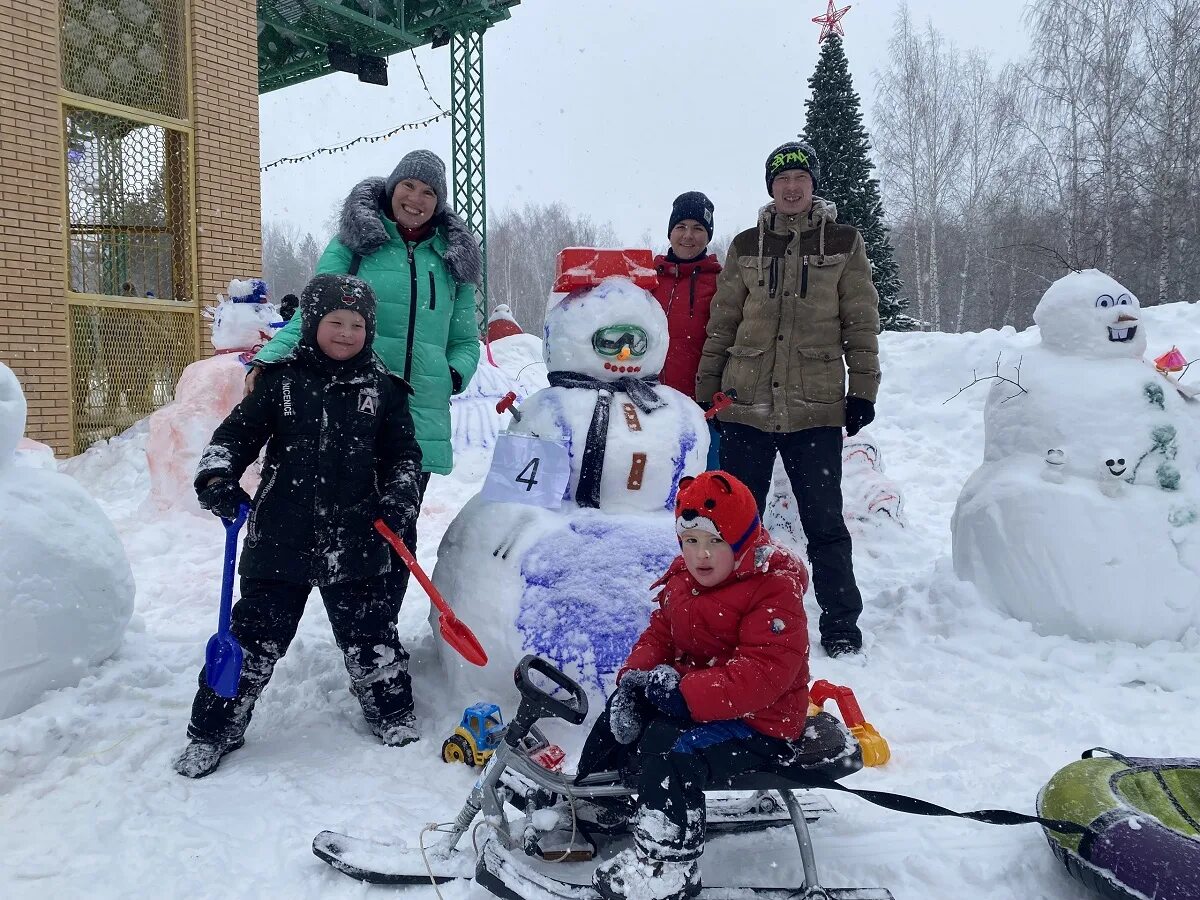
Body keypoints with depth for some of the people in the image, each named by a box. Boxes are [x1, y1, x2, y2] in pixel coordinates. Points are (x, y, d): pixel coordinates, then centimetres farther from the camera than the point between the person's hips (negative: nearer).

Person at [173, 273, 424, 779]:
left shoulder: (382, 387, 3)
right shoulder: (280, 380, 1)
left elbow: (403, 451, 9)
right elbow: (236, 433, 3)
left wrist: (401, 494, -6)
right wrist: (217, 477, -13)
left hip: (353, 542, 0)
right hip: (280, 541, 0)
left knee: (369, 633, 11)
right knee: (255, 635, 6)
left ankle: (391, 711, 32)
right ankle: (215, 729, 22)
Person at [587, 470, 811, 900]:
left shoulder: (775, 592, -22)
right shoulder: (682, 579, 4)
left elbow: (763, 673, -31)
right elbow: (659, 634, 11)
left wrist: (686, 693, -35)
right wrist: (634, 676, -10)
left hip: (759, 720, -9)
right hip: (686, 691, 9)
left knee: (672, 751, -27)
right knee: (623, 711, 13)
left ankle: (667, 866, -13)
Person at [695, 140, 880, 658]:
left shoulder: (843, 243, 6)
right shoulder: (746, 246, 9)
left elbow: (861, 324, 5)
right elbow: (721, 325, 10)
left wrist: (863, 389, -1)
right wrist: (706, 393, 8)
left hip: (815, 406, -2)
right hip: (746, 404, 2)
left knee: (824, 521, 3)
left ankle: (841, 624, 16)